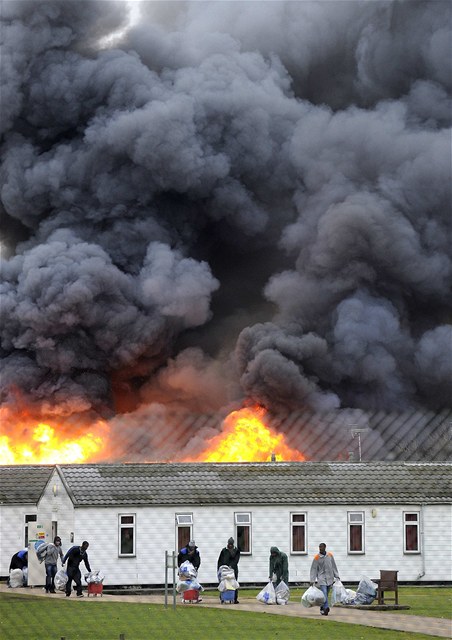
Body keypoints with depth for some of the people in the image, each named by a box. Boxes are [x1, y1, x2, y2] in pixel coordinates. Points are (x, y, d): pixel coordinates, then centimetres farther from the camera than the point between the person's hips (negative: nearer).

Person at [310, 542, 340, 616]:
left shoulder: (330, 555, 7)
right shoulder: (316, 557, -2)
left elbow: (334, 566, 15)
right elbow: (313, 569, 0)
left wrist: (336, 576, 12)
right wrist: (312, 580, -4)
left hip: (330, 578, 3)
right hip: (321, 578, -3)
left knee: (326, 595, 7)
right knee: (324, 594, -18)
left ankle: (322, 609, 17)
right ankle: (326, 607, -25)